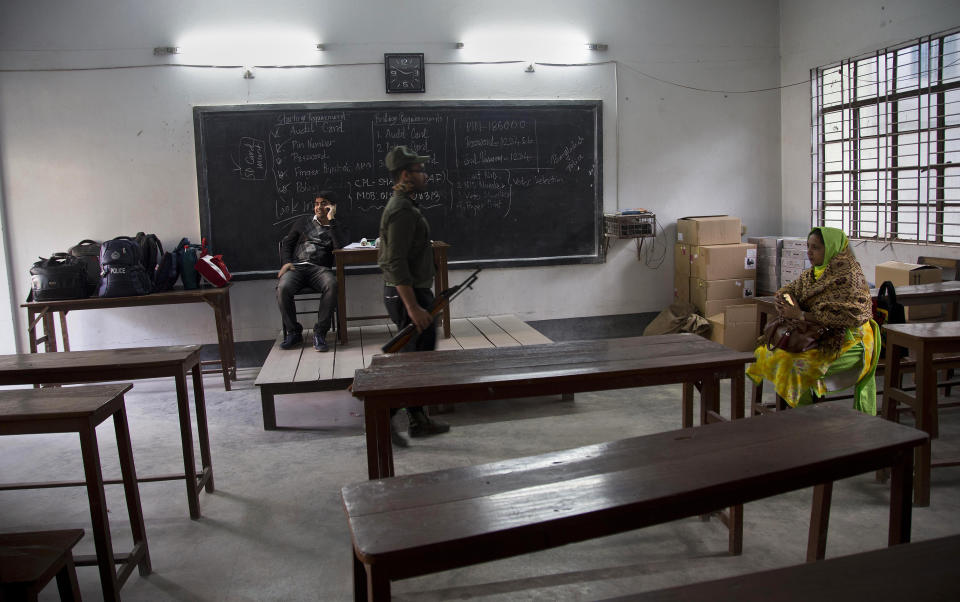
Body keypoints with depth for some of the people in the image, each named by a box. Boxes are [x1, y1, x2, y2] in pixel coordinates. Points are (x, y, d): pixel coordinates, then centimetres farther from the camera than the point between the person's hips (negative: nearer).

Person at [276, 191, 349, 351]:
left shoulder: (337, 229, 18)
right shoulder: (304, 222, 24)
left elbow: (339, 245, -6)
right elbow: (287, 243, 23)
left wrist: (331, 220, -3)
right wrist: (286, 262, 4)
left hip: (320, 269, -1)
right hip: (297, 266, 1)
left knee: (332, 285, -37)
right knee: (282, 288, -32)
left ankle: (320, 333, -29)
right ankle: (293, 332, -15)